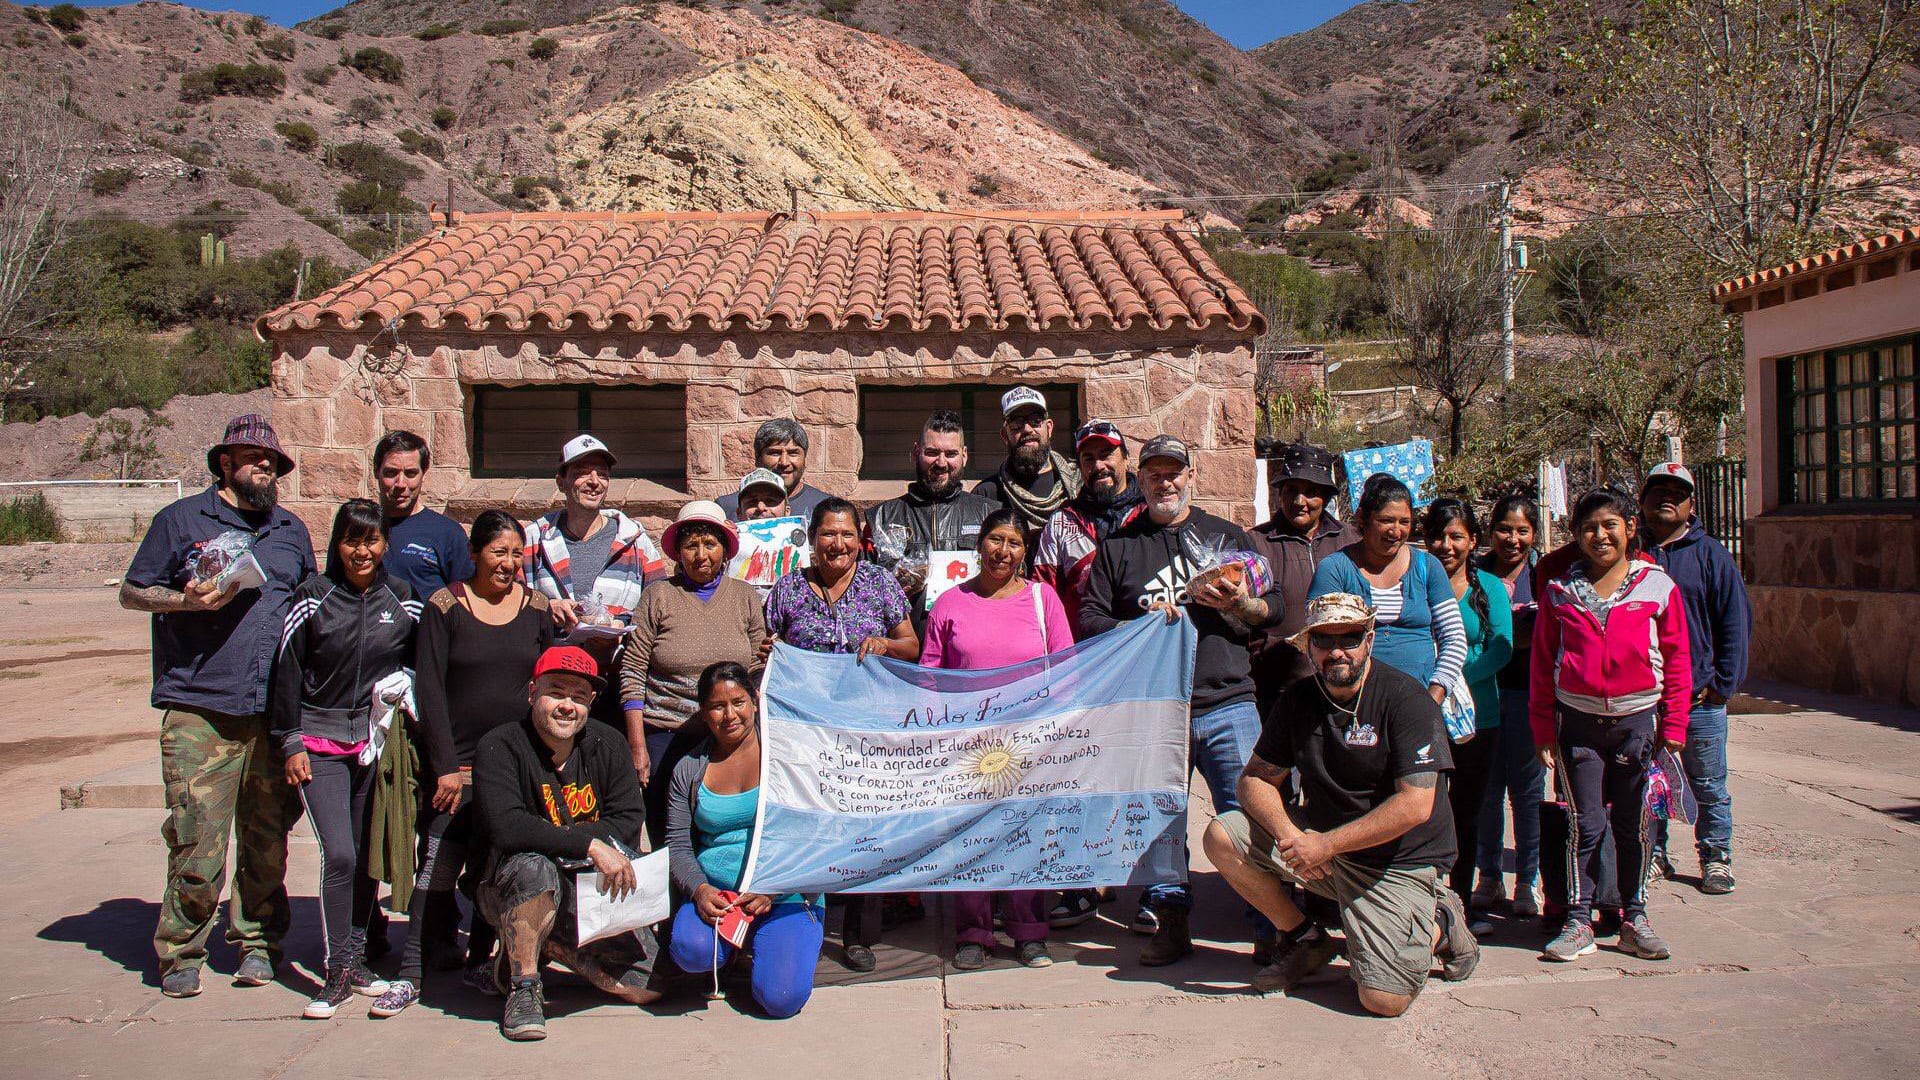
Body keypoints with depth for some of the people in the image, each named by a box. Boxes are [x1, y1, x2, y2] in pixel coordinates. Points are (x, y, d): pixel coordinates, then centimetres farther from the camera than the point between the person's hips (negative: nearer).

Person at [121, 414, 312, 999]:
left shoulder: (291, 531, 18)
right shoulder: (181, 520, 6)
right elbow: (131, 593, 7)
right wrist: (187, 600, -12)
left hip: (275, 711, 4)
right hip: (199, 713, -4)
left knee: (268, 840, 8)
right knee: (197, 842, -6)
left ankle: (258, 941, 23)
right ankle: (181, 952, 11)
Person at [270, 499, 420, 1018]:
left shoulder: (402, 600, 4)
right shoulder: (314, 597, -2)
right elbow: (287, 671, 0)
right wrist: (291, 743, -3)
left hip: (380, 742, 3)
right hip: (321, 743, -2)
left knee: (368, 856, 6)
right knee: (338, 854, -12)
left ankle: (356, 958, 21)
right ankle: (339, 971, -1)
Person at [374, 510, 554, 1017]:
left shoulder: (537, 609, 7)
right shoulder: (445, 607, -2)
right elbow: (428, 690, -5)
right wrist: (446, 766, -11)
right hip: (456, 762, -3)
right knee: (438, 867, -6)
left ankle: (480, 958, 22)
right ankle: (412, 972, 4)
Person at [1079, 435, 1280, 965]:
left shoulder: (1227, 536, 15)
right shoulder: (1117, 547, 15)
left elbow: (1272, 605, 13)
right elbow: (1089, 621, 8)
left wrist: (1239, 604, -8)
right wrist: (1141, 624, -9)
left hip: (1226, 704, -1)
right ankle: (1169, 922, 16)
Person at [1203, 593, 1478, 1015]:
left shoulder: (1405, 699, -16)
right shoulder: (1297, 700, 0)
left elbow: (1415, 806, -22)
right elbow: (1256, 779, 0)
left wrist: (1327, 844, -24)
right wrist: (1288, 834, -21)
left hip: (1396, 860, -5)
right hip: (1318, 840, 5)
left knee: (1383, 1000, -18)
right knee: (1221, 837, -15)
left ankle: (1441, 925, 13)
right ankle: (1305, 939, 5)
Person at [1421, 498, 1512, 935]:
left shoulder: (1490, 587, 5)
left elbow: (1502, 647, -6)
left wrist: (1454, 681, -18)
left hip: (1477, 716, 2)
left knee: (1466, 814, 11)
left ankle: (1462, 906, 23)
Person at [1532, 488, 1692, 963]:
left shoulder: (1658, 586, 1)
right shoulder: (1560, 590, 3)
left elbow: (1676, 659, 3)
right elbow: (1542, 662, 5)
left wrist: (1673, 725, -1)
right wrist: (1543, 730, 2)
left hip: (1637, 718, 0)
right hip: (1577, 720, 0)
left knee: (1632, 824, 9)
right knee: (1585, 823, 1)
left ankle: (1634, 918, 21)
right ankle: (1578, 921, 10)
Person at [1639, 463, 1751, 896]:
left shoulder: (1711, 555, 2)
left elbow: (1735, 622, 1)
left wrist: (1723, 683, -5)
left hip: (1699, 699, -1)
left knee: (1709, 787, 7)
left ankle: (1716, 859, 20)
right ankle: (1651, 855, 22)